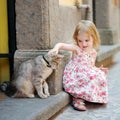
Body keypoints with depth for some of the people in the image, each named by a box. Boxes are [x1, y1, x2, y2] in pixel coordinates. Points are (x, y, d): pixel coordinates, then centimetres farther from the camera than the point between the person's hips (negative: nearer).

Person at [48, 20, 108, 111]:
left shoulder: (93, 53, 8)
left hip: (88, 77, 7)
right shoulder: (77, 49, -9)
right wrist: (56, 48, -43)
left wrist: (98, 69, 0)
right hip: (74, 78, -7)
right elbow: (61, 45, -21)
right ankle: (78, 100, -21)